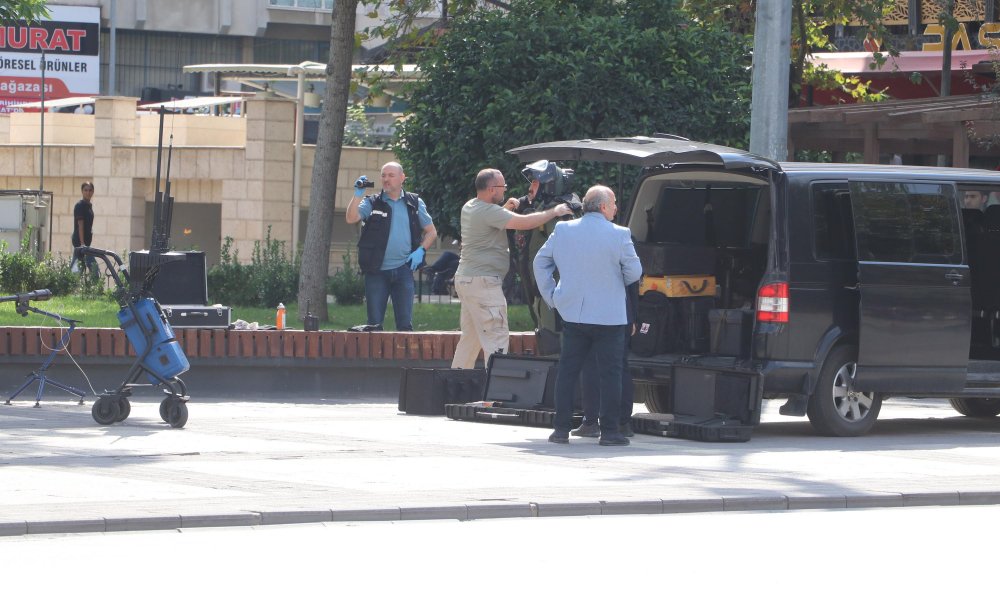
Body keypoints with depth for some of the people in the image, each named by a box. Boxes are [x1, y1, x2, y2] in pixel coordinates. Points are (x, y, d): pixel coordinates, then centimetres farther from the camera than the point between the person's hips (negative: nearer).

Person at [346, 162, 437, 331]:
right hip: (376, 271, -1)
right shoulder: (372, 203, 3)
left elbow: (431, 231, 14)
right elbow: (351, 219, -12)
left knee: (405, 322, -1)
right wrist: (358, 194, -20)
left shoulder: (414, 203, 8)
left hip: (403, 270, 1)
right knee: (374, 322, 2)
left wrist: (421, 250, -2)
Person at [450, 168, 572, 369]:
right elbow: (524, 223, -24)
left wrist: (507, 207, 8)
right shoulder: (489, 212, -18)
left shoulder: (470, 207, 12)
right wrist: (554, 212, -15)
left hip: (465, 278, 10)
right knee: (497, 338, -10)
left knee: (469, 337, 16)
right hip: (483, 282, -10)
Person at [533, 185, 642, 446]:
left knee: (567, 372, 10)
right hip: (609, 316, -4)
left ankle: (561, 428, 9)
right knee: (610, 374, 1)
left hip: (572, 314, 4)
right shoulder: (618, 235, -11)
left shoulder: (563, 231, 2)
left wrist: (551, 297, 14)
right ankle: (609, 431, 0)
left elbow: (540, 263, 8)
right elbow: (634, 272, -5)